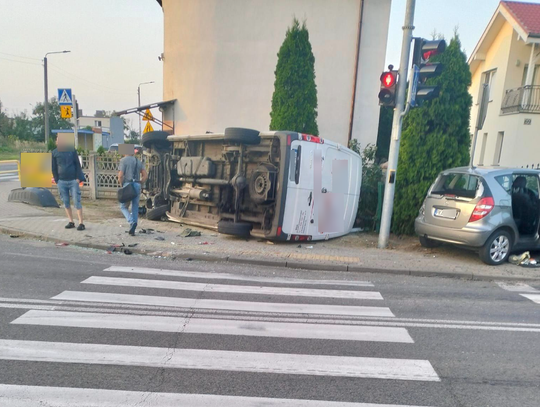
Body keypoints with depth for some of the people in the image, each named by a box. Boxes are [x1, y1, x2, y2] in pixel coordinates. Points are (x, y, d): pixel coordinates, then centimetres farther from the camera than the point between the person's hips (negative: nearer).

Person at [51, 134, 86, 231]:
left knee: (77, 202, -4)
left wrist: (78, 178, -5)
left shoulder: (72, 150, 3)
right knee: (66, 203, 7)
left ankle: (81, 223, -2)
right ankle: (71, 222, 16)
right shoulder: (54, 153, 5)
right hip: (62, 181, 2)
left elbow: (77, 164, 2)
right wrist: (56, 180, 2)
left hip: (73, 180, -2)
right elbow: (54, 168, 8)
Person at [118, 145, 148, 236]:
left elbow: (120, 175, -12)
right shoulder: (138, 161, 13)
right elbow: (145, 175, 7)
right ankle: (132, 230, 10)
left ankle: (132, 222, -15)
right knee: (135, 207, 9)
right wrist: (140, 183, 12)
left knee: (123, 207, 9)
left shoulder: (123, 160, -3)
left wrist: (121, 184, 3)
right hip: (137, 185, 5)